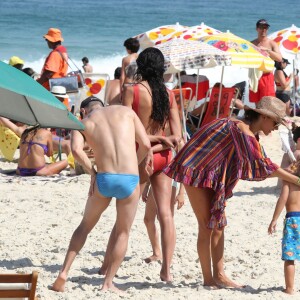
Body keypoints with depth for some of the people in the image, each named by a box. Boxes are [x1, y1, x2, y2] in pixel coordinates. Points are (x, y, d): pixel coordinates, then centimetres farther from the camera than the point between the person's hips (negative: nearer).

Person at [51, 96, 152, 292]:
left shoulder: (83, 122, 14)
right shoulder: (126, 111, 17)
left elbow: (76, 149, -8)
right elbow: (146, 145, 10)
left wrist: (92, 172, 2)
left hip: (103, 179, 0)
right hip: (130, 180, 0)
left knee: (86, 225, 23)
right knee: (123, 232, 18)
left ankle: (64, 272, 16)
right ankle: (108, 283, 16)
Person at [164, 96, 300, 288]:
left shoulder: (245, 130, 7)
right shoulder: (242, 130, -24)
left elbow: (259, 164, 14)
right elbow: (263, 166, -27)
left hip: (210, 175, 10)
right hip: (196, 171, -10)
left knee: (218, 224, 8)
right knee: (207, 226, -6)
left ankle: (218, 275, 11)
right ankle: (208, 279, 0)